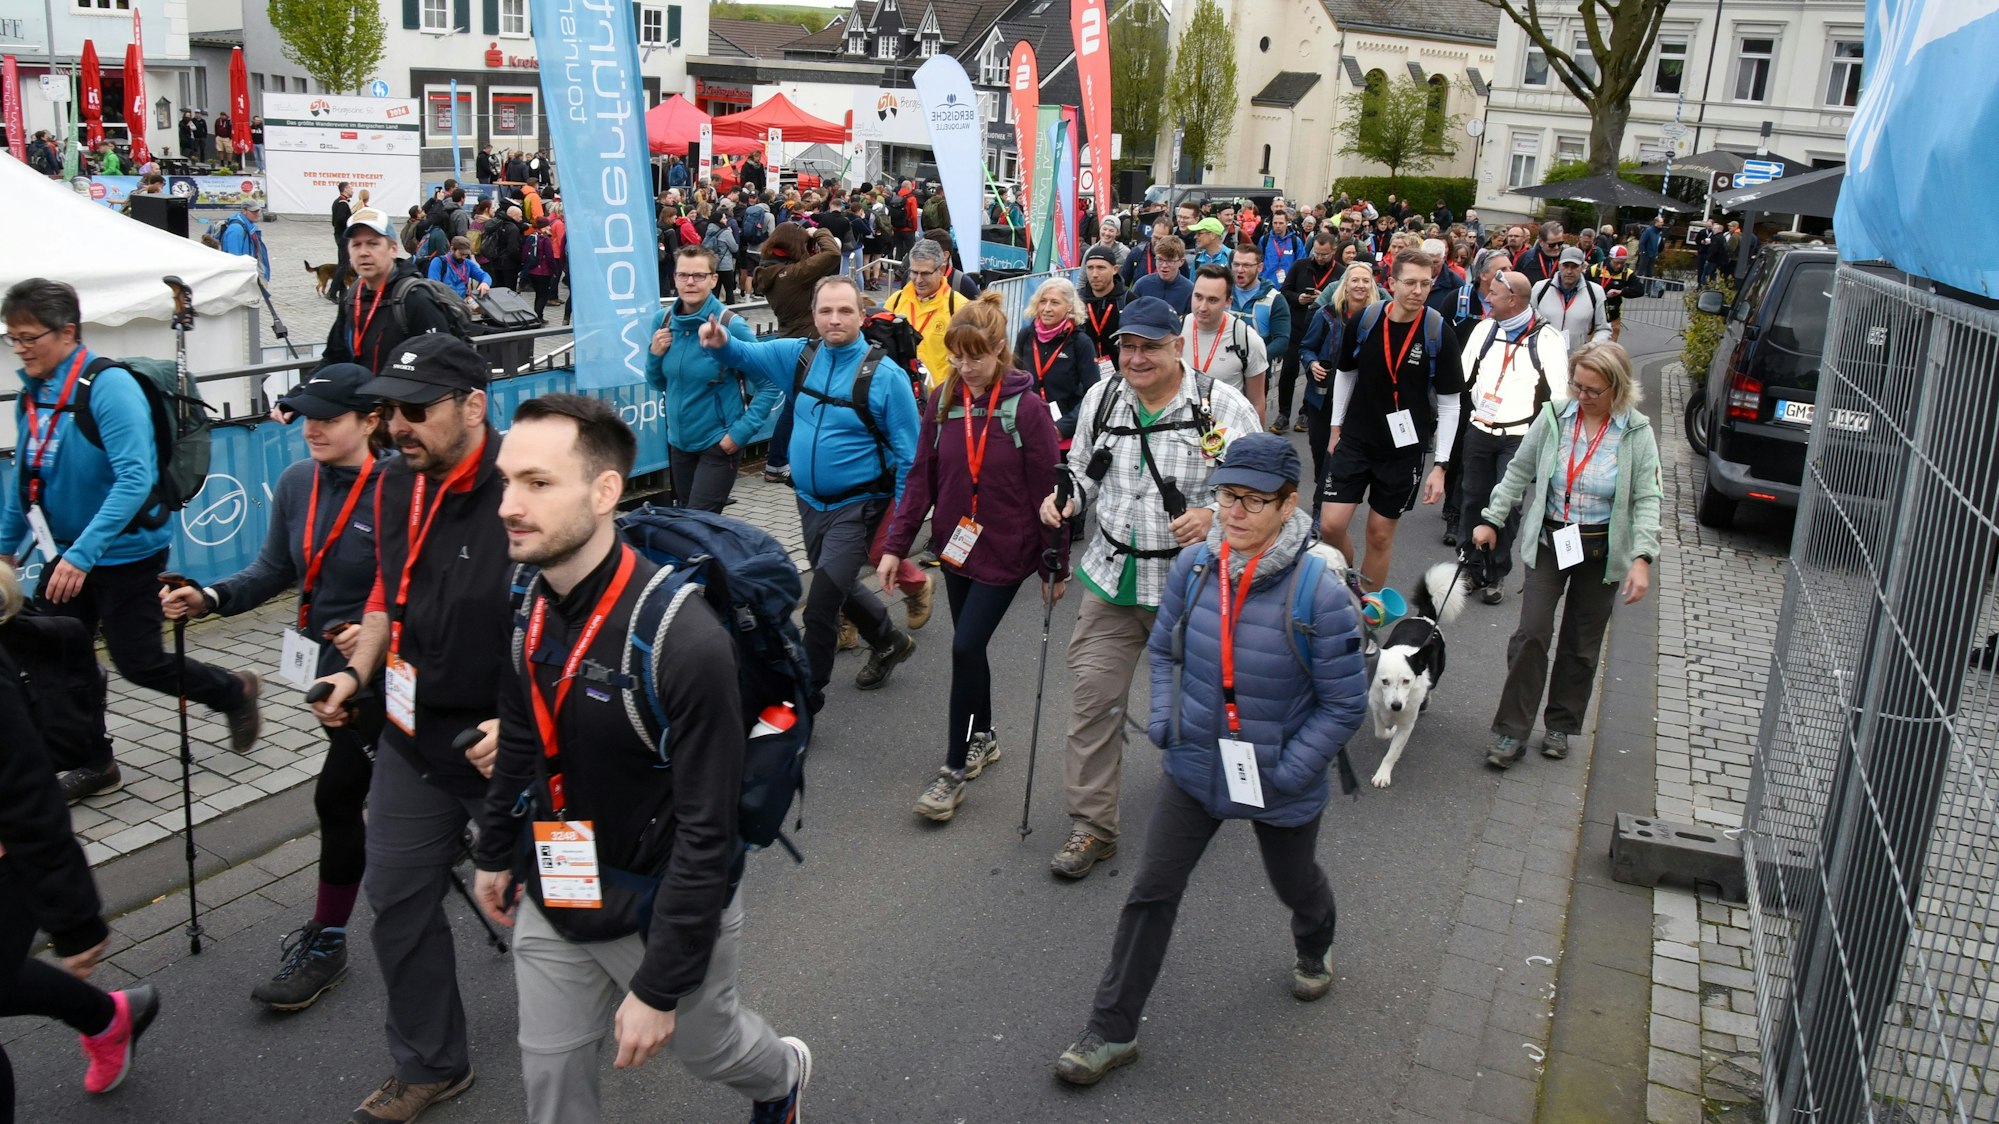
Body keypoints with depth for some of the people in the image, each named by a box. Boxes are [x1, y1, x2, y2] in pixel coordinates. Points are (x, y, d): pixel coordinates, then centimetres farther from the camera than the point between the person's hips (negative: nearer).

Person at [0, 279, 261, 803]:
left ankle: (234, 691, 27)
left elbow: (134, 479, -29)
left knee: (137, 661, 1)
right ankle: (92, 765, 23)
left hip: (125, 551, -7)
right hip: (66, 552, 7)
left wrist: (83, 554, -33)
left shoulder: (109, 386, -21)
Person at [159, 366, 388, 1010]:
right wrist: (209, 599, -9)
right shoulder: (296, 483, -1)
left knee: (338, 795, -4)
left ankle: (325, 943, 10)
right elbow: (275, 571, 5)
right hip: (323, 659, 7)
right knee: (377, 786, 22)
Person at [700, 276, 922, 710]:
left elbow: (908, 457, -13)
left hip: (856, 506, -6)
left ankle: (805, 699, 4)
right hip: (810, 501, 6)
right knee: (838, 587, 23)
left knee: (821, 604, -11)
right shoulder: (800, 355, 0)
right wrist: (721, 342, -22)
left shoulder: (885, 376, -16)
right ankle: (889, 642, 49)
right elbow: (747, 354, 4)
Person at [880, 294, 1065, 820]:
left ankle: (955, 768, 4)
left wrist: (1053, 565, -6)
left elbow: (1045, 489, -9)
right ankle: (983, 737, 37)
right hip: (956, 544, 5)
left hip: (1005, 550, -5)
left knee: (966, 647, -9)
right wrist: (895, 545, -2)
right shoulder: (944, 399, 0)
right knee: (969, 648, 15)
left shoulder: (1025, 405, -13)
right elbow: (922, 476, 3)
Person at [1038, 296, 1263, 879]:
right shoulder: (1101, 399, 3)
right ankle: (1090, 825, 11)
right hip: (1113, 579, 3)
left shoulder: (1224, 406, -11)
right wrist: (1065, 499, -3)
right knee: (1093, 697, -1)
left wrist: (1213, 516, -26)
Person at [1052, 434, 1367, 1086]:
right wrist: (1163, 717, -6)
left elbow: (1345, 704, -16)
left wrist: (1289, 770, -21)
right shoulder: (1194, 567, -11)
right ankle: (1112, 1030, 16)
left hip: (1280, 784, -2)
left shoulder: (1319, 595, -25)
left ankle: (1314, 948, 61)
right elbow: (1163, 648, 7)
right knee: (1152, 892, 3)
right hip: (1195, 766, 3)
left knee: (1294, 883, 24)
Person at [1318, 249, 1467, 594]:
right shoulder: (1364, 320, -6)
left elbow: (1450, 404, -6)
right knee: (1331, 524, -6)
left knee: (1380, 534, 7)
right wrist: (1337, 427, 14)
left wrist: (1440, 465, -9)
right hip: (1355, 440, 1)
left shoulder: (1438, 333, -11)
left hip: (1404, 448, -1)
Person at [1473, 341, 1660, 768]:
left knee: (1582, 644, 11)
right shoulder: (1554, 418, -5)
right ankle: (1511, 732, 0)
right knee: (1532, 632, -7)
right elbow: (1519, 472, 6)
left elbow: (1646, 500, -8)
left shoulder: (1637, 433, -8)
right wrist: (1492, 520, 4)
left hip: (1601, 552, 0)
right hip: (1550, 542, 0)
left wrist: (1642, 558, -17)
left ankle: (1561, 725, 28)